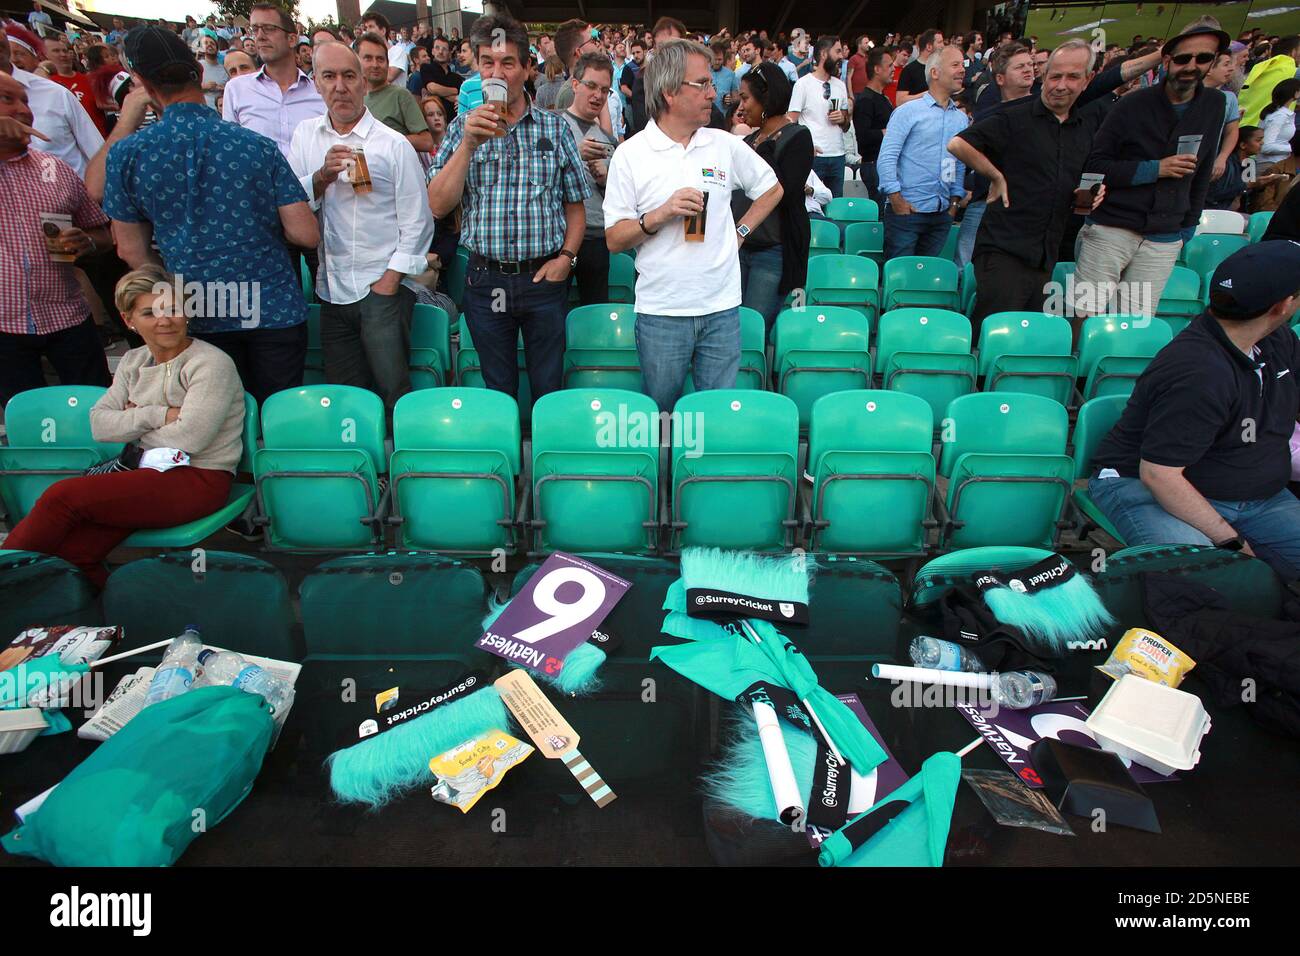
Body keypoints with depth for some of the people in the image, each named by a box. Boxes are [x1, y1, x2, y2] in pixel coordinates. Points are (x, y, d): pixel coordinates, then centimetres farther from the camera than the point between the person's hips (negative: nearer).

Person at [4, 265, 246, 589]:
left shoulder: (211, 364, -7)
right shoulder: (133, 362, 16)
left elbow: (188, 437, -17)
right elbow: (99, 424, 6)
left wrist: (133, 423, 1)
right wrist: (158, 415, -10)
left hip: (198, 480, -7)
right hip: (150, 471, 7)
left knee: (62, 495, -18)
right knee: (69, 551, -18)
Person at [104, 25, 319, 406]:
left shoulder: (126, 154, -4)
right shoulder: (259, 146, -7)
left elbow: (131, 250, 4)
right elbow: (306, 235, -8)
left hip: (200, 318, 1)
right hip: (275, 309, -1)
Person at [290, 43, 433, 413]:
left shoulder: (394, 144, -3)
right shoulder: (306, 136, 9)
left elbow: (417, 223, -4)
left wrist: (389, 282, -9)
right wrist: (322, 176, -14)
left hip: (383, 288, -4)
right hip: (332, 289, 4)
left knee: (393, 390, -5)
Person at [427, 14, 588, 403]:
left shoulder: (555, 129, 4)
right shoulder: (463, 128, 3)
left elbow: (574, 204, 8)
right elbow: (438, 206, -8)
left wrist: (567, 257, -7)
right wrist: (469, 144, -17)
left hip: (544, 279, 0)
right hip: (485, 280, 0)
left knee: (549, 391, 9)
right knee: (497, 392, 13)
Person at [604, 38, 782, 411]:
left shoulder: (726, 145, 6)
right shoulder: (631, 154, -2)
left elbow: (772, 189, 21)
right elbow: (614, 240, -3)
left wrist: (741, 231, 8)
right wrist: (660, 215, -18)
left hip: (722, 308, 2)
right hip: (661, 311, -2)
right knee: (659, 417, 9)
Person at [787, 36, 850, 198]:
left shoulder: (841, 85, 17)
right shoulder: (803, 84, -2)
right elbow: (791, 122, -6)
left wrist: (843, 118, -1)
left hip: (837, 155, 6)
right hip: (813, 155, -6)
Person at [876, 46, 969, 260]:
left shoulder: (961, 118, 14)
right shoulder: (908, 111, -2)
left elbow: (961, 164, 20)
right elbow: (886, 159, -8)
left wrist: (955, 200, 10)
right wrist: (896, 199, -12)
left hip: (942, 215, 5)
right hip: (906, 210, -5)